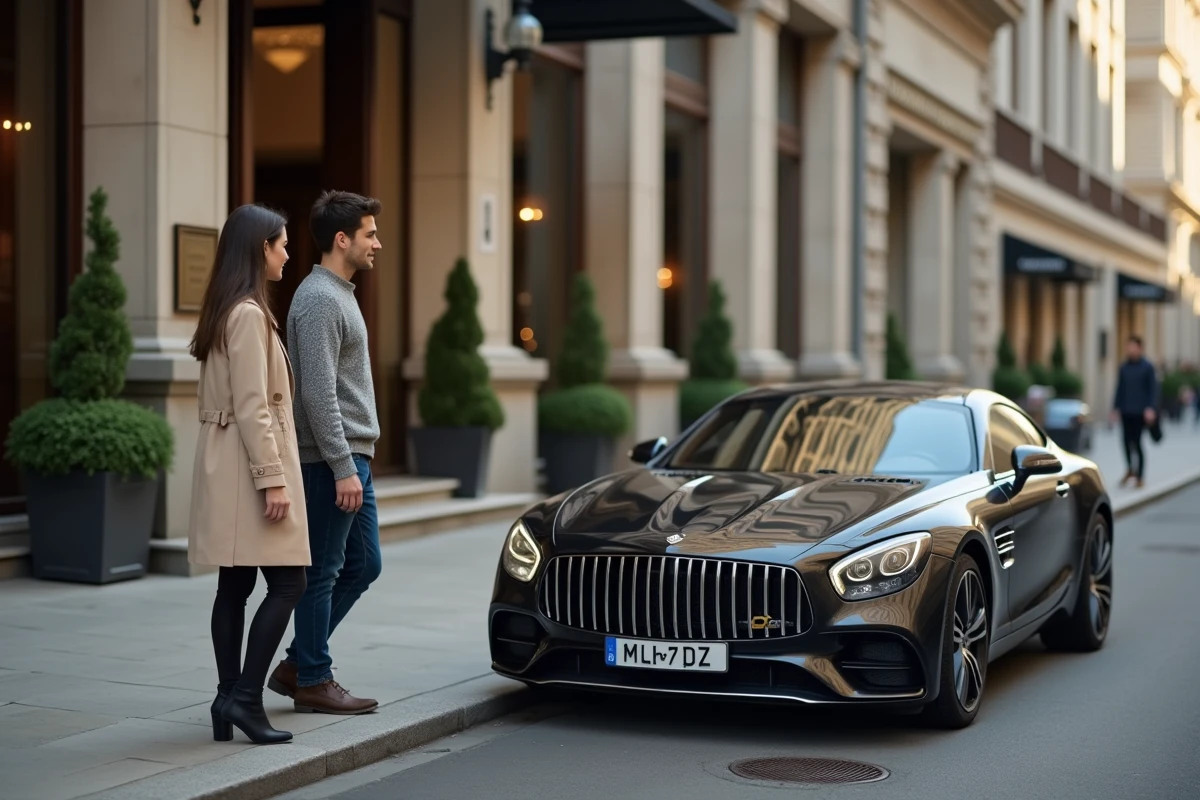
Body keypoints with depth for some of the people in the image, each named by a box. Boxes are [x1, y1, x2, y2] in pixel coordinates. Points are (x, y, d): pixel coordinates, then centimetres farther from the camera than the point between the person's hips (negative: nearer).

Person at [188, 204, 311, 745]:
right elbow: (252, 407, -19)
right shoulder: (248, 314, -14)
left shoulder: (224, 312, 16)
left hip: (225, 465, 10)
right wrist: (272, 478, -19)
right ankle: (245, 697, -8)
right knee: (287, 584, -7)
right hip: (250, 461, -10)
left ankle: (230, 701, 12)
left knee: (235, 587, 9)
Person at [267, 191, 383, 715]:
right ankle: (313, 681, 8)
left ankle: (298, 665, 19)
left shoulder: (339, 295, 17)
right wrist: (343, 468, -22)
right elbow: (318, 394, -21)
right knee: (324, 571, -2)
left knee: (363, 564, 13)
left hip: (352, 458, 10)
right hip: (332, 461, -10)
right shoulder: (319, 299, -15)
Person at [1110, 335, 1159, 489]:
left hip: (1140, 412, -4)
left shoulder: (1147, 367, -2)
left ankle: (1139, 477, 5)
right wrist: (1116, 408, 11)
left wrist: (1151, 408, -13)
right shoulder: (1124, 368, 10)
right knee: (1127, 441, 3)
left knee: (1137, 443, -4)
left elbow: (1153, 389, -4)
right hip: (1126, 412, 4)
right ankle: (1130, 469, 25)